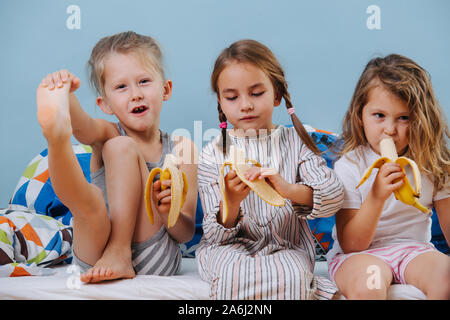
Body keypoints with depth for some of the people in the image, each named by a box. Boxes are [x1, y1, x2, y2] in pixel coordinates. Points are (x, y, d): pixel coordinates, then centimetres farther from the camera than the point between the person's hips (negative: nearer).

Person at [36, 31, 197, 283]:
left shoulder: (182, 149, 3)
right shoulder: (106, 135, 6)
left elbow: (186, 234, 1)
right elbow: (81, 125, -22)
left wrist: (167, 211, -23)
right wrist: (65, 95, -45)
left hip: (153, 261, 0)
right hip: (96, 263, 1)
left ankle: (120, 253, -26)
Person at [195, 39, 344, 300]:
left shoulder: (295, 142, 5)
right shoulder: (213, 154, 1)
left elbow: (335, 195, -11)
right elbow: (215, 234, -2)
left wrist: (289, 189, -31)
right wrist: (231, 202, -25)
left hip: (287, 248, 0)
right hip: (230, 249, 1)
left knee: (291, 275, -33)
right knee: (235, 274, -33)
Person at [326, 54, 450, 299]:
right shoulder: (349, 167, -10)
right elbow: (350, 245, -14)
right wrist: (377, 196, -28)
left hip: (413, 249, 4)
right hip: (359, 254, -3)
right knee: (367, 280, -35)